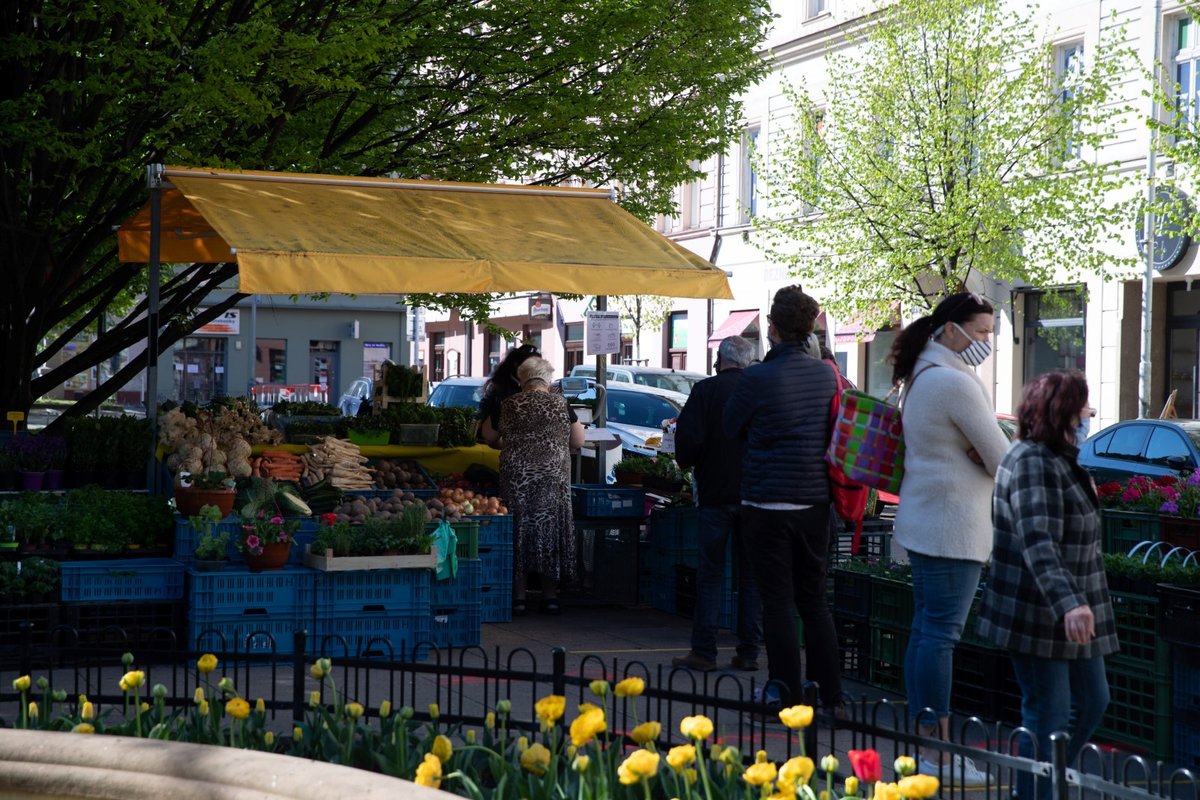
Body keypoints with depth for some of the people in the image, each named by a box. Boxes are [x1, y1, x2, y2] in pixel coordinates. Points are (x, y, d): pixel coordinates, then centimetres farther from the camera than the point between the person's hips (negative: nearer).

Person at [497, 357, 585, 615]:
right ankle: (550, 596, 11)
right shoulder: (560, 404, 1)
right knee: (550, 529, 8)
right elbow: (578, 441, 6)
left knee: (519, 532, 6)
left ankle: (518, 597, 6)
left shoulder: (509, 406, 2)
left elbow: (497, 441, 9)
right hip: (553, 478, 0)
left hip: (516, 479, 0)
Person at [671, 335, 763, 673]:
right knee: (751, 575, 9)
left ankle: (703, 652, 1)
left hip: (716, 494, -2)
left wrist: (688, 463, 8)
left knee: (709, 575, 3)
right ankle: (748, 652, 10)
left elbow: (687, 442, -12)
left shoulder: (705, 391, -7)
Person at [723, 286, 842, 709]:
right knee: (815, 601, 13)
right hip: (816, 500, 5)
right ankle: (830, 694, 15)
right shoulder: (827, 375, 2)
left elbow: (730, 428, 1)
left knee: (778, 602, 2)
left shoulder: (757, 378, -14)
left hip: (768, 503, -5)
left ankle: (788, 694, 3)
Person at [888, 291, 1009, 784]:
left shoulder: (921, 377, 15)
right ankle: (939, 753, -6)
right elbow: (1001, 457, -13)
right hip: (951, 526, -10)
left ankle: (921, 739, 17)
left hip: (922, 522, 10)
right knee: (941, 634, -8)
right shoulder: (954, 382, -17)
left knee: (924, 629, 11)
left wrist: (977, 453, 1)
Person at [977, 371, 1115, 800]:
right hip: (1038, 615, -10)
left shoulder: (1060, 457, 13)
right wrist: (1068, 602, -43)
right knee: (1049, 714, -4)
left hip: (1074, 610, 10)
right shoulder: (1032, 462, -20)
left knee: (1092, 701, 15)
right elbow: (1037, 544, -32)